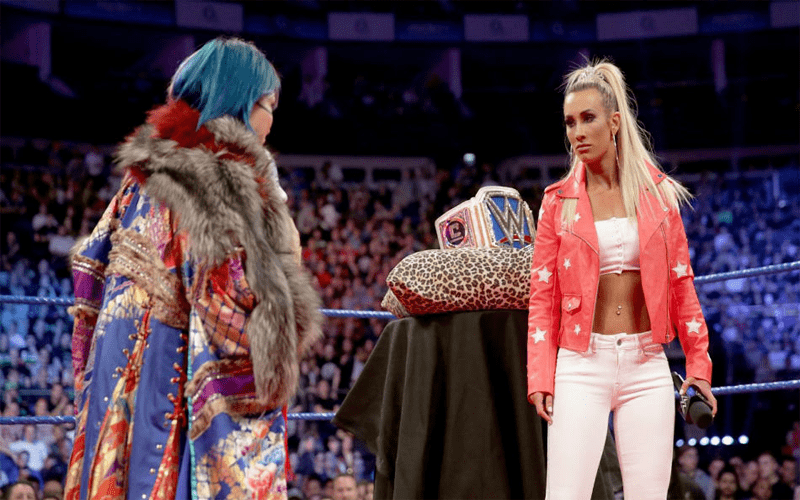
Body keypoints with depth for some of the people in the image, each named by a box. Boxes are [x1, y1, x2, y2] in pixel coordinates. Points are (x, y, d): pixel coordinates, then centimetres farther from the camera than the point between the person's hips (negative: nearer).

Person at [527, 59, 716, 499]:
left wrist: (698, 365, 6)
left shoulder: (656, 192, 7)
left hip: (646, 365, 1)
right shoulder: (558, 201, 5)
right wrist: (540, 379, -3)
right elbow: (542, 298, 5)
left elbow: (680, 284, 10)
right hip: (581, 364, -1)